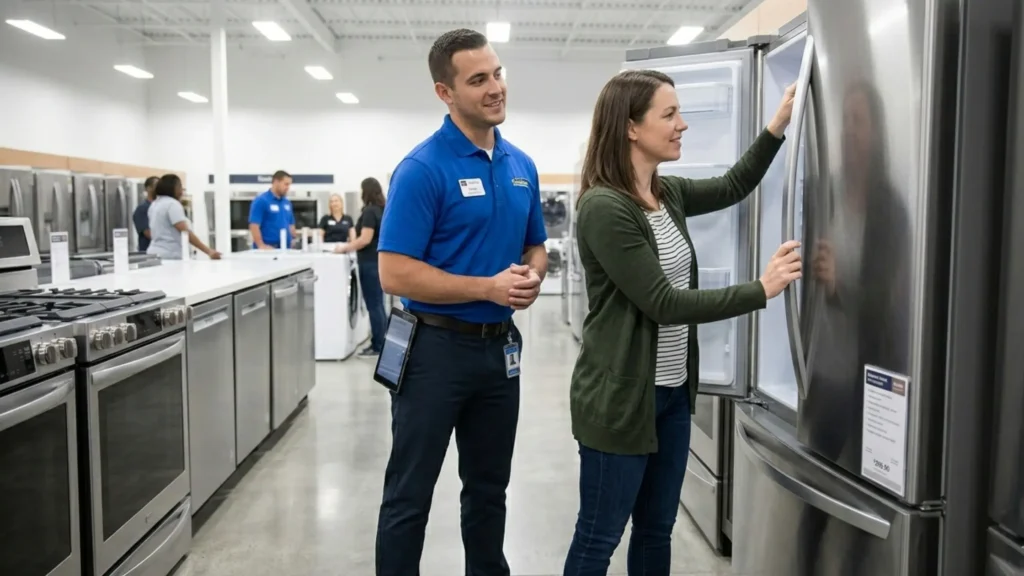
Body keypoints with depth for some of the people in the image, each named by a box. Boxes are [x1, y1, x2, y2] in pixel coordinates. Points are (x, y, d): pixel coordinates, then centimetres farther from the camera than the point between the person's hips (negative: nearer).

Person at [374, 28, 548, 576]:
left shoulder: (522, 165, 7)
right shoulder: (422, 168, -14)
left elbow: (535, 246, 17)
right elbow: (395, 273, -18)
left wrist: (532, 275, -6)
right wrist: (488, 288, -22)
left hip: (500, 346, 6)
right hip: (437, 347, -6)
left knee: (489, 488, 20)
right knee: (410, 494, 6)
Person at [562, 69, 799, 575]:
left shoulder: (667, 194, 5)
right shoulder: (604, 207, -20)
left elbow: (732, 188, 23)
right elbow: (663, 303, -23)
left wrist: (778, 125, 12)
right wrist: (761, 290, -20)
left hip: (673, 391, 8)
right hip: (620, 398, -8)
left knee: (656, 531, 19)